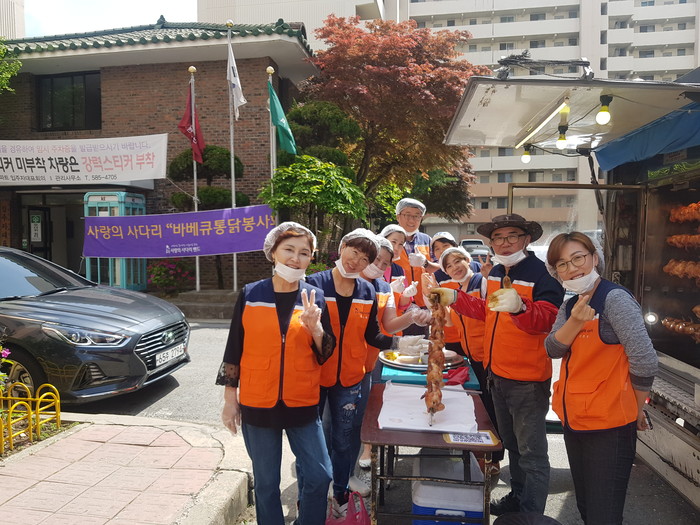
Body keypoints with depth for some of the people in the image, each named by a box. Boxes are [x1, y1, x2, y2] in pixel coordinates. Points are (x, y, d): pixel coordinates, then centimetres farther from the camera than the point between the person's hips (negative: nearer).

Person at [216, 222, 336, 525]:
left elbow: (325, 356, 1)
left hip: (302, 405, 1)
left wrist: (315, 328, -18)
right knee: (266, 482, 13)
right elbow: (234, 350, 1)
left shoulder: (315, 297, -2)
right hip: (257, 405, -1)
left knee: (320, 475, 5)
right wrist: (230, 399, 2)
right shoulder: (250, 295, -4)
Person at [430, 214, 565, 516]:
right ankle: (517, 497, 42)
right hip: (497, 373, 8)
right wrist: (455, 298, 14)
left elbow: (547, 319, -30)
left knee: (531, 453, 2)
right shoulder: (496, 273, 6)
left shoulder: (541, 273, -17)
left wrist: (519, 306, -48)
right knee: (511, 443, 24)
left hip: (527, 379, -8)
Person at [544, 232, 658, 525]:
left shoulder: (614, 298, -17)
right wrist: (575, 321, -21)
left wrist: (635, 412, -5)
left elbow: (645, 363, -18)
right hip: (573, 421, 8)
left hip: (609, 426, -8)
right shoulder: (569, 307, 8)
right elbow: (553, 350, -5)